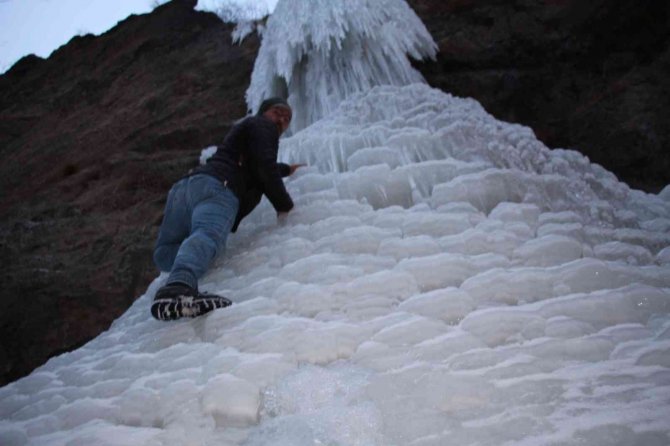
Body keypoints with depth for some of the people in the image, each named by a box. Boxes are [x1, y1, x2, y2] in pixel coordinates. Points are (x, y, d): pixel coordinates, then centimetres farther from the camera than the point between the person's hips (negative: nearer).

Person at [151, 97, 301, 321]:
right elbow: (264, 167, -1)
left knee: (165, 254, 16)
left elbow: (255, 166, 66)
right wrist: (284, 205, 10)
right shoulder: (262, 125, 18)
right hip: (216, 187, -10)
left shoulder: (246, 128, 45)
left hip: (184, 185, 10)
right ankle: (178, 287, -62)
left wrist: (286, 169, 81)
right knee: (207, 236, -37)